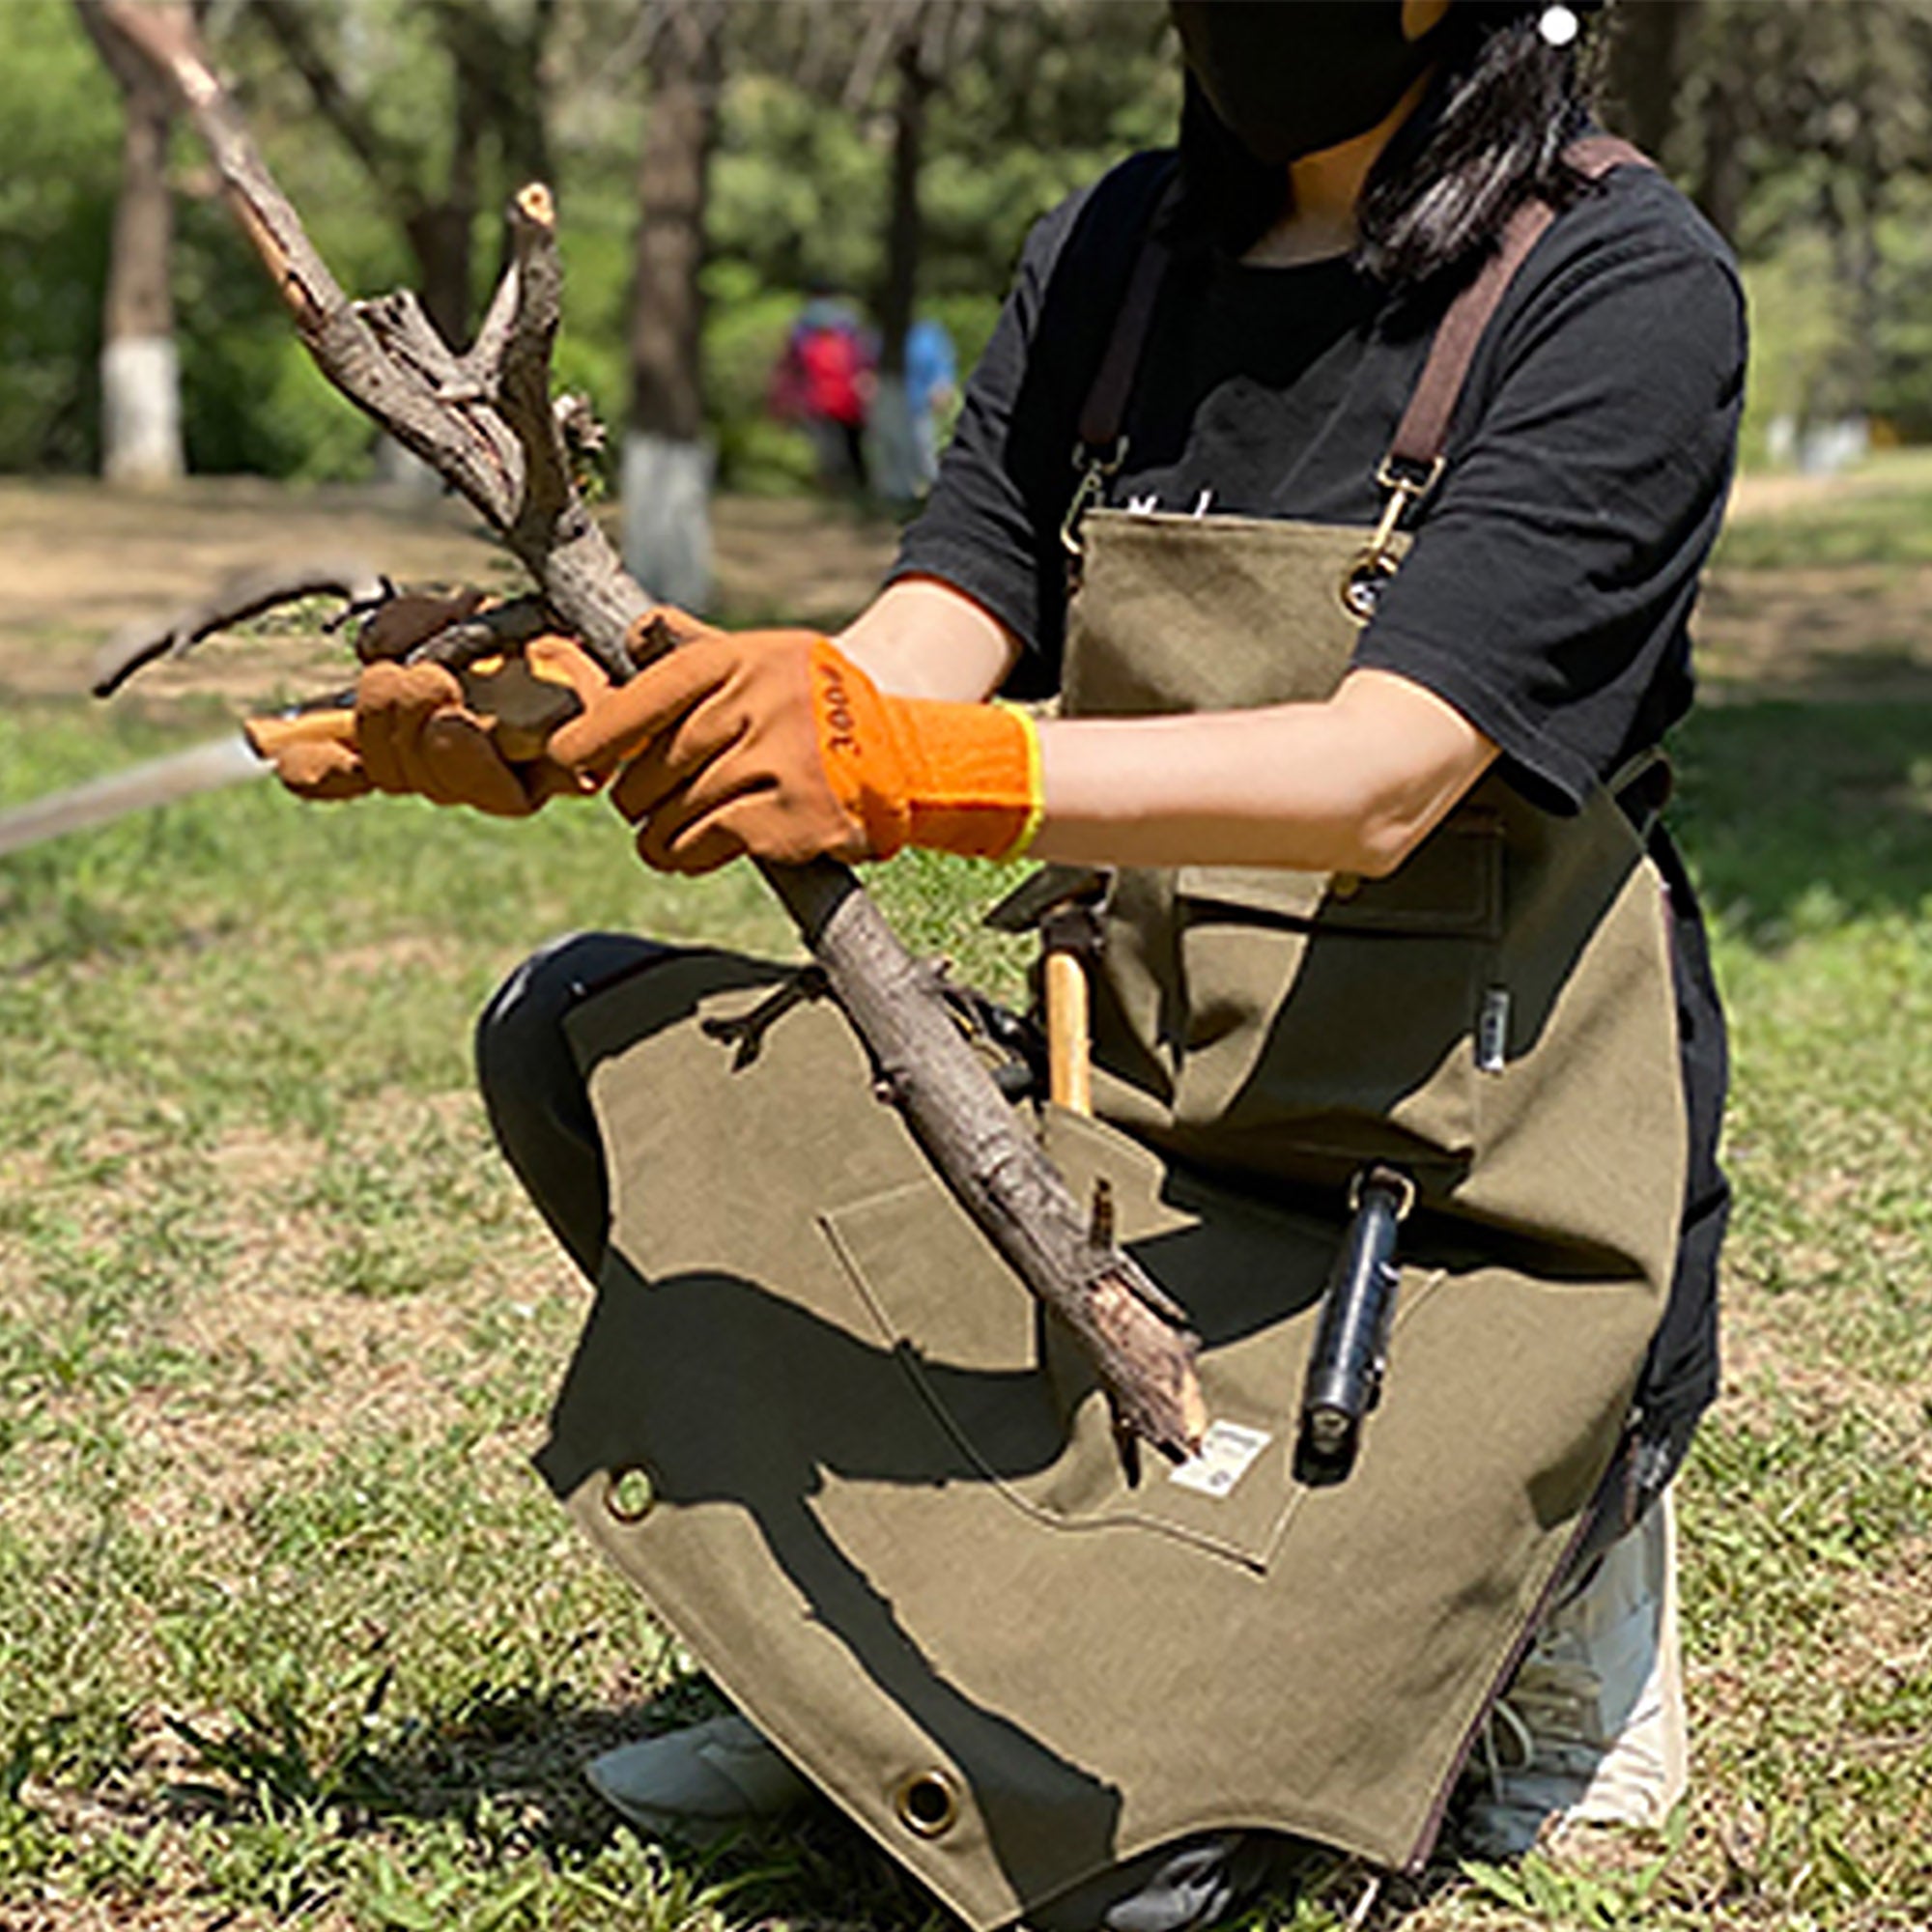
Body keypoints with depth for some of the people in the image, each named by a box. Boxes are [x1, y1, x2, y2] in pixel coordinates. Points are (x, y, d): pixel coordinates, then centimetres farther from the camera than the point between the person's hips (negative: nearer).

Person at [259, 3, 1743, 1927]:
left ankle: (1544, 1561, 9)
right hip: (1139, 1138, 6)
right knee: (584, 1035, -4)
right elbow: (908, 663, -3)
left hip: (1484, 1226, -6)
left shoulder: (1624, 284, -14)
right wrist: (552, 723, -21)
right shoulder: (1112, 255, 5)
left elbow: (1383, 780, -25)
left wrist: (909, 763, -38)